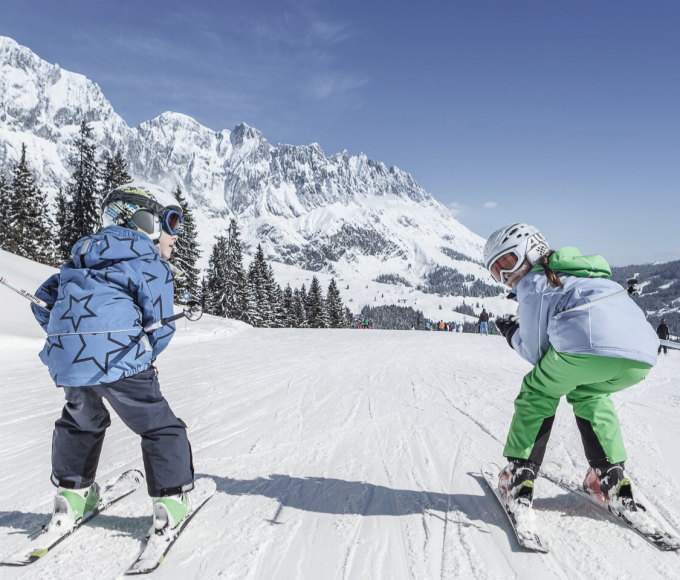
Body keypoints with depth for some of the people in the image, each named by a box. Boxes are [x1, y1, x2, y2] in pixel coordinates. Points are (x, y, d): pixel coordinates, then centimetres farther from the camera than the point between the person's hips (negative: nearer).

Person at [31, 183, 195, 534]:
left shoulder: (85, 259, 24)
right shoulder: (152, 265, 2)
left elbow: (45, 297, 26)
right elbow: (160, 326, -4)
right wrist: (143, 358, 15)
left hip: (65, 359, 7)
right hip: (116, 357, -7)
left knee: (82, 421, 31)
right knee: (159, 427, 9)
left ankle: (71, 495, 37)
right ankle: (171, 500, 12)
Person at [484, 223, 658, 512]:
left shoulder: (533, 284, 14)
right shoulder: (578, 273, 36)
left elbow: (536, 353, 13)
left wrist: (511, 334, 31)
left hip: (588, 345, -7)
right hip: (641, 359, 7)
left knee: (539, 392, 19)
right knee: (587, 393, 34)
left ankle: (520, 475, 14)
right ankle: (612, 474, 28)